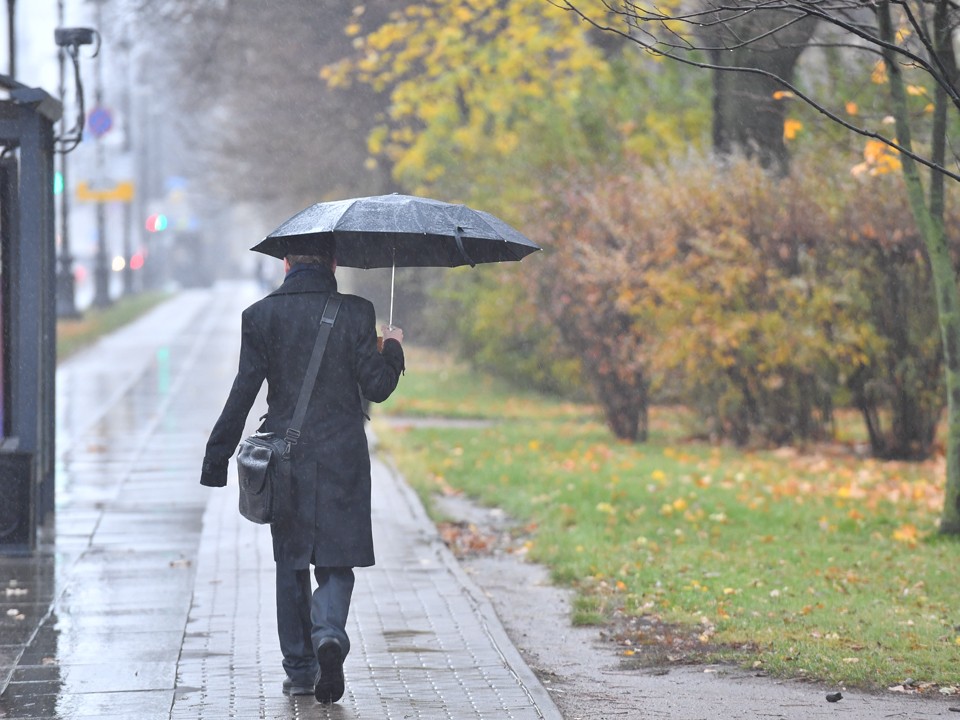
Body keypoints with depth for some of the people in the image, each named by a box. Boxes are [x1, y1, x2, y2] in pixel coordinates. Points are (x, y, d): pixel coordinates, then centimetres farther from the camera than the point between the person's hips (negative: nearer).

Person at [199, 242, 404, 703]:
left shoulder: (260, 315, -2)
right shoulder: (355, 313, -4)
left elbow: (243, 392, -5)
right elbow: (376, 387, -4)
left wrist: (217, 458, 0)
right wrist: (393, 351, 16)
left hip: (284, 457, 1)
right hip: (342, 457, -1)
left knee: (291, 565, 12)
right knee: (336, 560, 7)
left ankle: (299, 669, 14)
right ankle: (329, 631, -22)